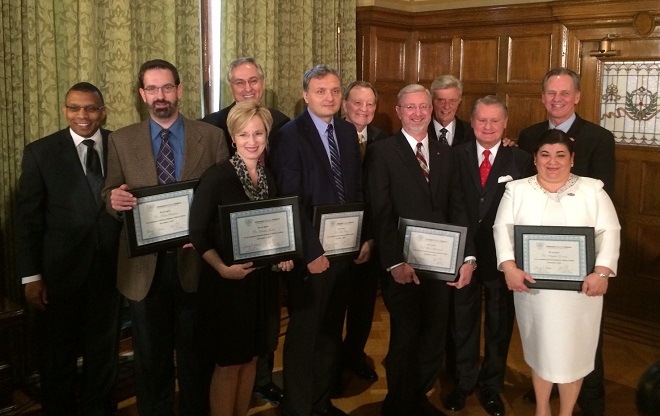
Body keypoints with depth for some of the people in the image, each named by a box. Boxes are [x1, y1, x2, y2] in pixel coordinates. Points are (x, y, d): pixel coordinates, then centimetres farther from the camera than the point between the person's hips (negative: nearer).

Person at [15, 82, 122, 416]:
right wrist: (31, 276, -9)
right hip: (60, 269, -1)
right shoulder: (40, 152, -4)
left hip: (109, 267, 1)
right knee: (57, 355, 15)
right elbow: (27, 218, -5)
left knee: (104, 351, 18)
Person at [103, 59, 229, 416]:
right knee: (150, 357, 14)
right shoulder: (121, 140, 4)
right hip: (144, 265, 1)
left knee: (195, 355, 13)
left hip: (195, 261, -1)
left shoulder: (211, 136, 1)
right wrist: (114, 199, -19)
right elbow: (109, 196, 5)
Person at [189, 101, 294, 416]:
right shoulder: (216, 176, -14)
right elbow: (197, 232, -13)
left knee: (251, 357, 16)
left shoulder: (269, 177, 4)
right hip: (227, 281, -6)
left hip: (261, 279, 6)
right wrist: (222, 268, -25)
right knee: (228, 362, 4)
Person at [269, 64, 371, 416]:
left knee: (331, 331, 18)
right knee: (304, 334, 7)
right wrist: (312, 252, -18)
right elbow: (291, 201, -17)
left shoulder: (348, 131, 8)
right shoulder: (290, 135, -12)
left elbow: (357, 189, 11)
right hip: (312, 252, -6)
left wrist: (365, 236, 4)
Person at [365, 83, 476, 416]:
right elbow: (381, 213, -11)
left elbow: (457, 208, 5)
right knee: (405, 340, 4)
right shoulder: (381, 152, -4)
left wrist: (468, 256, -5)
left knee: (433, 338, 14)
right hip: (403, 266, -5)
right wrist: (395, 262, -18)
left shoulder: (444, 153, 11)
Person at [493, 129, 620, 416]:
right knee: (540, 348, 14)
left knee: (573, 350, 10)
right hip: (533, 287, 1)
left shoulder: (593, 189, 1)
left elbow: (609, 232, -5)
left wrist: (602, 272, -18)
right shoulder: (517, 189, 3)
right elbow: (503, 229, -4)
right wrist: (509, 267, -19)